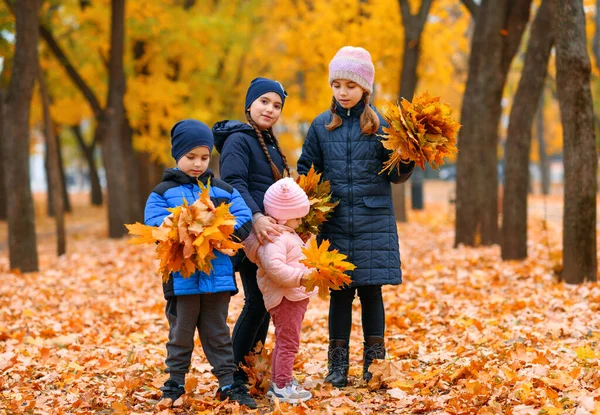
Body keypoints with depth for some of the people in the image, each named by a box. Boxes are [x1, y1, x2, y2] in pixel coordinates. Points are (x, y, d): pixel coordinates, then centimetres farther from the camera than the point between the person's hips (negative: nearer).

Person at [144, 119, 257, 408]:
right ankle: (175, 382, 21)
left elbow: (244, 219, 0)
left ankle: (228, 382, 15)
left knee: (217, 332, 10)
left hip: (218, 274, 2)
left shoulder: (223, 190, 9)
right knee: (181, 332, 9)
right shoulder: (163, 192, 2)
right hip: (181, 277, -2)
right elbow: (154, 225, -11)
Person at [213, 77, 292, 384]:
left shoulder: (270, 143, 18)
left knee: (265, 301, 10)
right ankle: (234, 372, -3)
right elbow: (234, 184, -24)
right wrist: (255, 217, -37)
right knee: (257, 301, -10)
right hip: (249, 233, -9)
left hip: (269, 233, 9)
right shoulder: (238, 140, -9)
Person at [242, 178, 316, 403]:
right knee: (288, 342, -5)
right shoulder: (274, 238, -21)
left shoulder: (286, 235, 16)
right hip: (286, 298, -11)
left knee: (284, 342, 18)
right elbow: (274, 267, -33)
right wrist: (300, 277, -34)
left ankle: (278, 383, 28)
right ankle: (282, 387, 1)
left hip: (295, 297, 11)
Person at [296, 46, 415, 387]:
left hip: (374, 221, -1)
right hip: (335, 223, 1)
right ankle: (338, 365, 14)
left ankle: (374, 364, 14)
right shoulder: (321, 126, 6)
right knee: (340, 293, 4)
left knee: (371, 291, 2)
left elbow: (395, 174, 3)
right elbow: (306, 171, 13)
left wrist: (409, 159, -17)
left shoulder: (379, 124, 1)